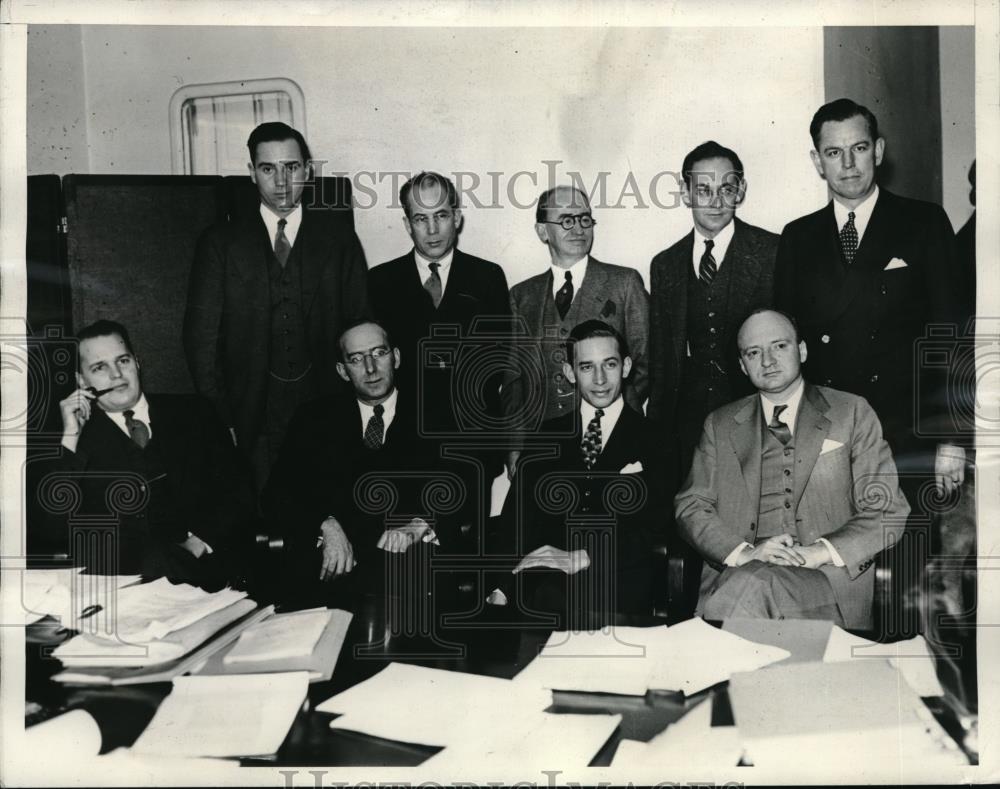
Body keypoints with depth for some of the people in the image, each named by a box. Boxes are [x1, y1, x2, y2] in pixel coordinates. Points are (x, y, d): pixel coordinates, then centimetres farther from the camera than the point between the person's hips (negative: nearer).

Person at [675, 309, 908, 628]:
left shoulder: (852, 413, 12)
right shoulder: (720, 425, 18)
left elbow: (889, 511, 6)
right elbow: (691, 506, 10)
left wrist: (822, 551, -11)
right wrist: (743, 552, -10)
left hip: (828, 575, -1)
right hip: (733, 575, 2)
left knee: (752, 584, -35)